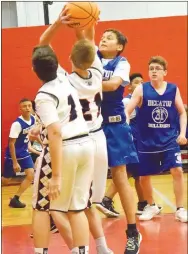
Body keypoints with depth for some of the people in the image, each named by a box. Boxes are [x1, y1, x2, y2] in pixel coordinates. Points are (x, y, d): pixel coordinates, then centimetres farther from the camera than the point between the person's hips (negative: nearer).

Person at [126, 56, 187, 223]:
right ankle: (152, 207, 33)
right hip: (147, 141, 0)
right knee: (144, 176, 8)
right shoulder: (141, 90, -6)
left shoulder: (173, 89, -1)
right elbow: (127, 111, -9)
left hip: (170, 139, 0)